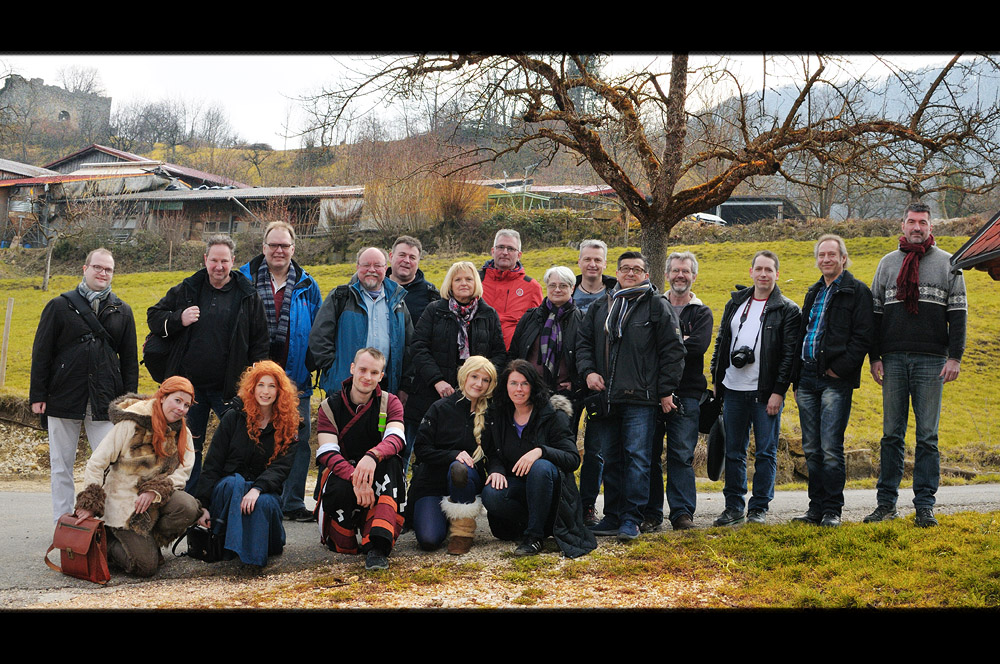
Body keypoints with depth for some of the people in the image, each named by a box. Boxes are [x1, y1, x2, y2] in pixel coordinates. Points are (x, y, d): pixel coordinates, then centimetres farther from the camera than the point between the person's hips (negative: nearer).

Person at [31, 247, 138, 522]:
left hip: (106, 403, 1)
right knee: (61, 466, 6)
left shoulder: (122, 311, 10)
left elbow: (130, 359, 12)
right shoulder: (60, 306, 4)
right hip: (63, 398, -1)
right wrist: (37, 395, -3)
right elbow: (41, 353, 3)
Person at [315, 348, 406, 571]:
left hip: (378, 481, 1)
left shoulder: (390, 403, 1)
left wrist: (372, 456, -45)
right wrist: (355, 478, -36)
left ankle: (377, 546, -42)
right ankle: (342, 542, -5)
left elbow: (396, 438, -20)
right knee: (340, 488, -36)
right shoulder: (330, 406, -1)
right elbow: (327, 453, -16)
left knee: (391, 461, -32)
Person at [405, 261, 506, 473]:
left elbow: (500, 352, 10)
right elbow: (419, 347, -2)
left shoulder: (489, 315, 11)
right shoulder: (434, 311, 6)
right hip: (432, 396, -1)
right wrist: (437, 380, -13)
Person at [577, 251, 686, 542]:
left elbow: (673, 350, -1)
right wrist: (588, 371, 1)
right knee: (611, 459, 10)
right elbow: (583, 343, 20)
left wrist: (666, 391, -5)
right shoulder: (600, 307, 15)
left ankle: (631, 520, -2)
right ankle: (612, 517, 18)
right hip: (605, 398, 5)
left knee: (637, 457, -6)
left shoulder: (658, 306, 2)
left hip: (640, 399, -4)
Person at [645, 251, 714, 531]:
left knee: (682, 455, -3)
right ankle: (651, 514, 8)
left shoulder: (701, 313, 11)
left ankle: (682, 513, 3)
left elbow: (698, 345, -9)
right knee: (649, 454, 1)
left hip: (686, 394, -1)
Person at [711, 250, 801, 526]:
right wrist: (716, 379, 11)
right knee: (733, 452, 7)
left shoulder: (787, 310, 0)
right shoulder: (735, 303, 14)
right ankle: (734, 506, 16)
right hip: (733, 390, 4)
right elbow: (721, 343, 18)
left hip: (767, 392, -4)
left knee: (765, 451, 1)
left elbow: (790, 353, -5)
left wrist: (778, 391, -12)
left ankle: (759, 508, 9)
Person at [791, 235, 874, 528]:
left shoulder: (856, 291, -1)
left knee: (830, 448, -8)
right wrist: (796, 379, 17)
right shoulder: (814, 293, 19)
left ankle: (832, 510, -1)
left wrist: (840, 369, -15)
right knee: (811, 449, 8)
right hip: (808, 377, 7)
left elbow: (863, 336, -9)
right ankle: (816, 507, 15)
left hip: (835, 380, -7)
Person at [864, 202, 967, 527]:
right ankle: (886, 503, 9)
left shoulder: (947, 263, 7)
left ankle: (924, 506, 3)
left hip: (931, 360, -2)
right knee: (891, 433, 4)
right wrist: (874, 357, 4)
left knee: (927, 436, -1)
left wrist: (954, 357, -6)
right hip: (893, 359, 2)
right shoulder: (888, 263, 12)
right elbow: (875, 311, 12)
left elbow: (958, 312, 3)